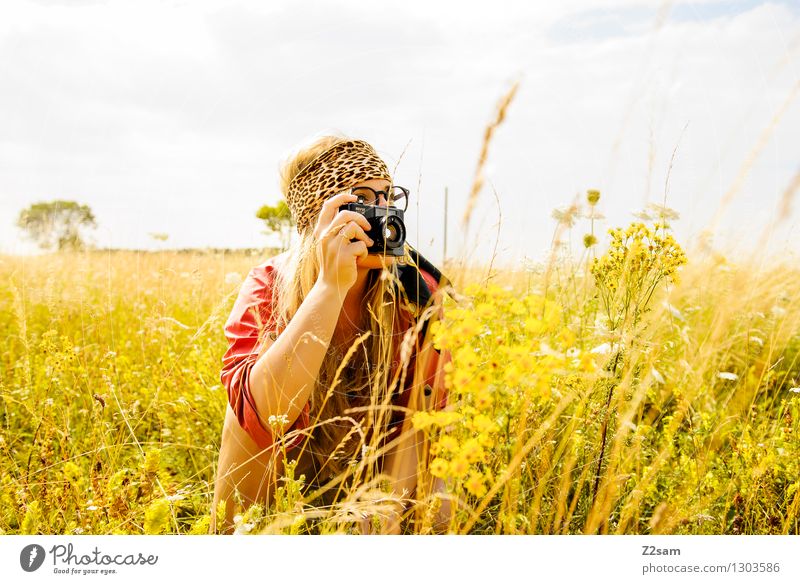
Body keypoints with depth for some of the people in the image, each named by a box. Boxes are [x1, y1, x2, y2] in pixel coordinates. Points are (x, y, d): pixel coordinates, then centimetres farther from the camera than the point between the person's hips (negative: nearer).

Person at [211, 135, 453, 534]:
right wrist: (330, 285, -43)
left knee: (437, 512, -26)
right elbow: (258, 411, -37)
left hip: (382, 467, 1)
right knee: (247, 412, -28)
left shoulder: (415, 291, -16)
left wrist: (390, 509, -28)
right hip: (290, 468, 0)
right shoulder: (267, 289, -20)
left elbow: (418, 415, -13)